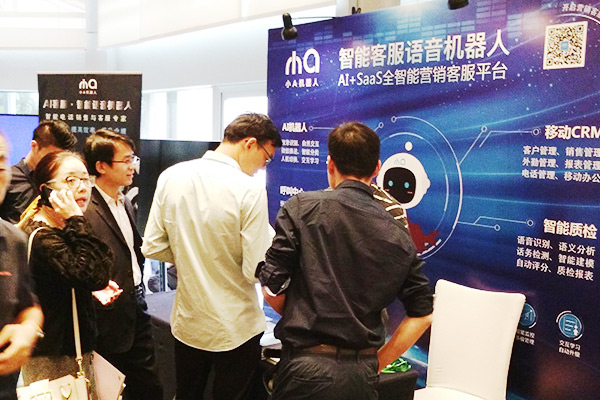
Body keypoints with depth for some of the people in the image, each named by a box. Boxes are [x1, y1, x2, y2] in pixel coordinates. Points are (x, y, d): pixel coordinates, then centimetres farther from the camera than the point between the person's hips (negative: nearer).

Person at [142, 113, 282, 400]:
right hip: (235, 330, -4)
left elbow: (152, 248, 0)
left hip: (186, 323, 5)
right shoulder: (250, 190, -21)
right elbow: (255, 270, -20)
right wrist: (269, 235, -1)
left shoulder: (171, 176, -5)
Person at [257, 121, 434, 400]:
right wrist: (376, 363, 11)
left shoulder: (301, 208, -8)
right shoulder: (399, 235, 3)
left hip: (307, 368, -3)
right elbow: (422, 315, 5)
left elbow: (272, 288, -9)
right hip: (362, 374, 4)